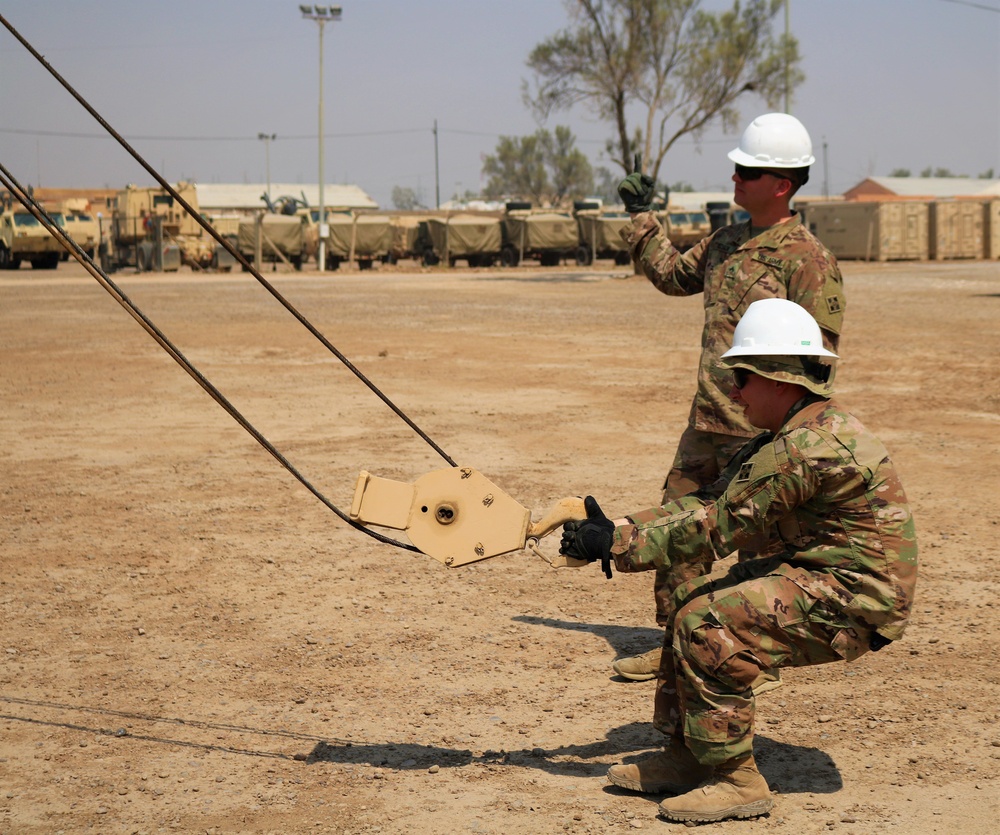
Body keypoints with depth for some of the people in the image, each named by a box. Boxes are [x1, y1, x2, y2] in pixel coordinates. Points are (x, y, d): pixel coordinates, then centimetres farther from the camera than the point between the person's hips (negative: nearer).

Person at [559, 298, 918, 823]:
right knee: (693, 601, 9)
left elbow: (716, 527, -20)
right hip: (820, 577, 11)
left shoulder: (809, 445, -22)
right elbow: (709, 502, 8)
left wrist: (617, 544, -15)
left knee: (707, 624, -20)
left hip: (853, 602, -11)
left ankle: (736, 779, -9)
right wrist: (617, 530, -2)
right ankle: (685, 756, 15)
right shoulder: (791, 436, 11)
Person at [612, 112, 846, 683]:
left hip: (761, 430, -8)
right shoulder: (727, 242, 11)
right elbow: (673, 276, 28)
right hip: (706, 422, 8)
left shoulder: (809, 259, -13)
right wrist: (642, 217, 24)